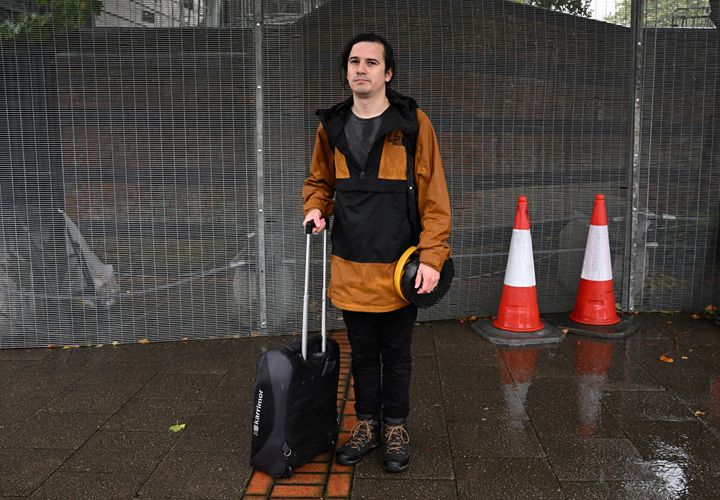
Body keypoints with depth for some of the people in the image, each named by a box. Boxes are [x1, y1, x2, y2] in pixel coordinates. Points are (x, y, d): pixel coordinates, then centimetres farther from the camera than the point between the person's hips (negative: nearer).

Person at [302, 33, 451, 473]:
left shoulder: (412, 123, -7)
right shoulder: (331, 126, 6)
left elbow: (433, 195, -9)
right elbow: (319, 181, 20)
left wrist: (431, 257, -15)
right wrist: (315, 208, -2)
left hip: (399, 267, -3)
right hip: (350, 266, 4)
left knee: (396, 355, 12)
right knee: (362, 354, 16)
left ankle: (396, 428, 30)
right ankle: (367, 425, 33)